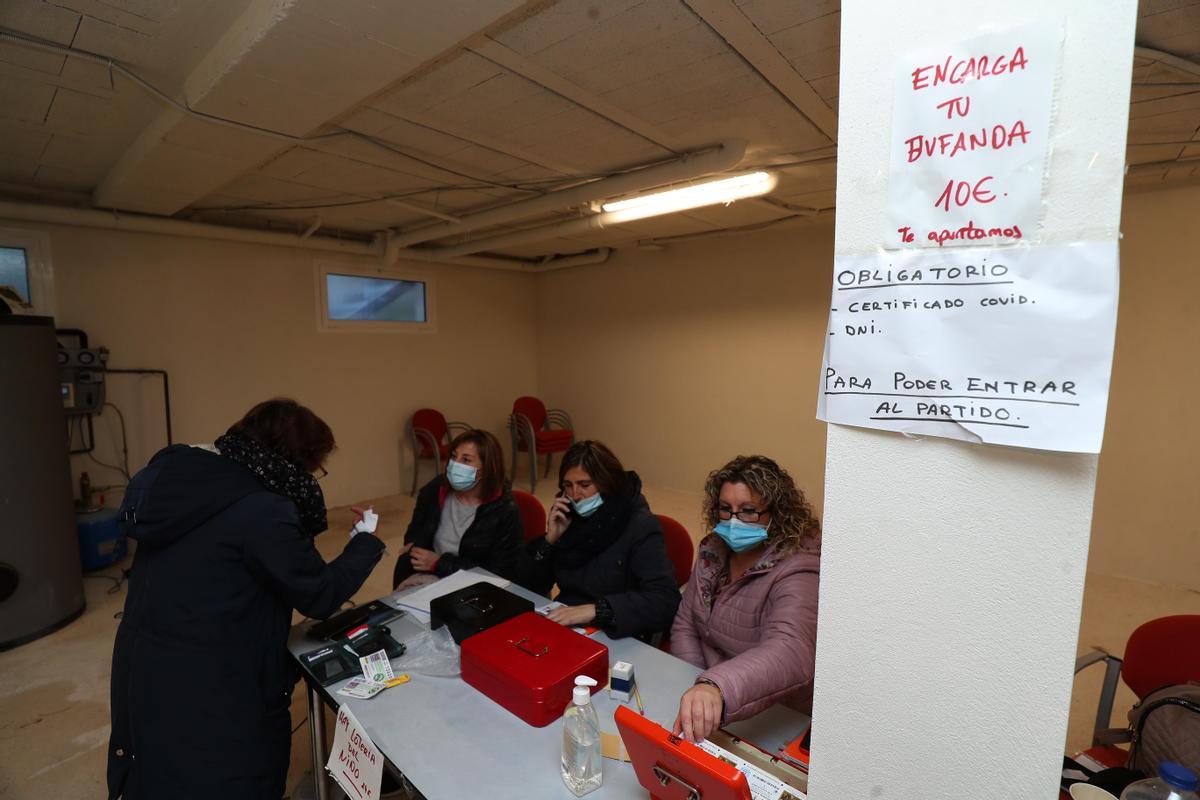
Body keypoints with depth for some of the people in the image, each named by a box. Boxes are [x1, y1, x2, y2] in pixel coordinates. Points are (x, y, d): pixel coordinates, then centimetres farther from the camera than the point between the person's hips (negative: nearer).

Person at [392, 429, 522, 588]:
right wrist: (415, 549, -10)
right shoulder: (434, 490, 2)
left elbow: (497, 572, -14)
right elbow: (414, 534, 16)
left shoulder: (505, 511, -14)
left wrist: (440, 564, -16)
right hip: (424, 577, 5)